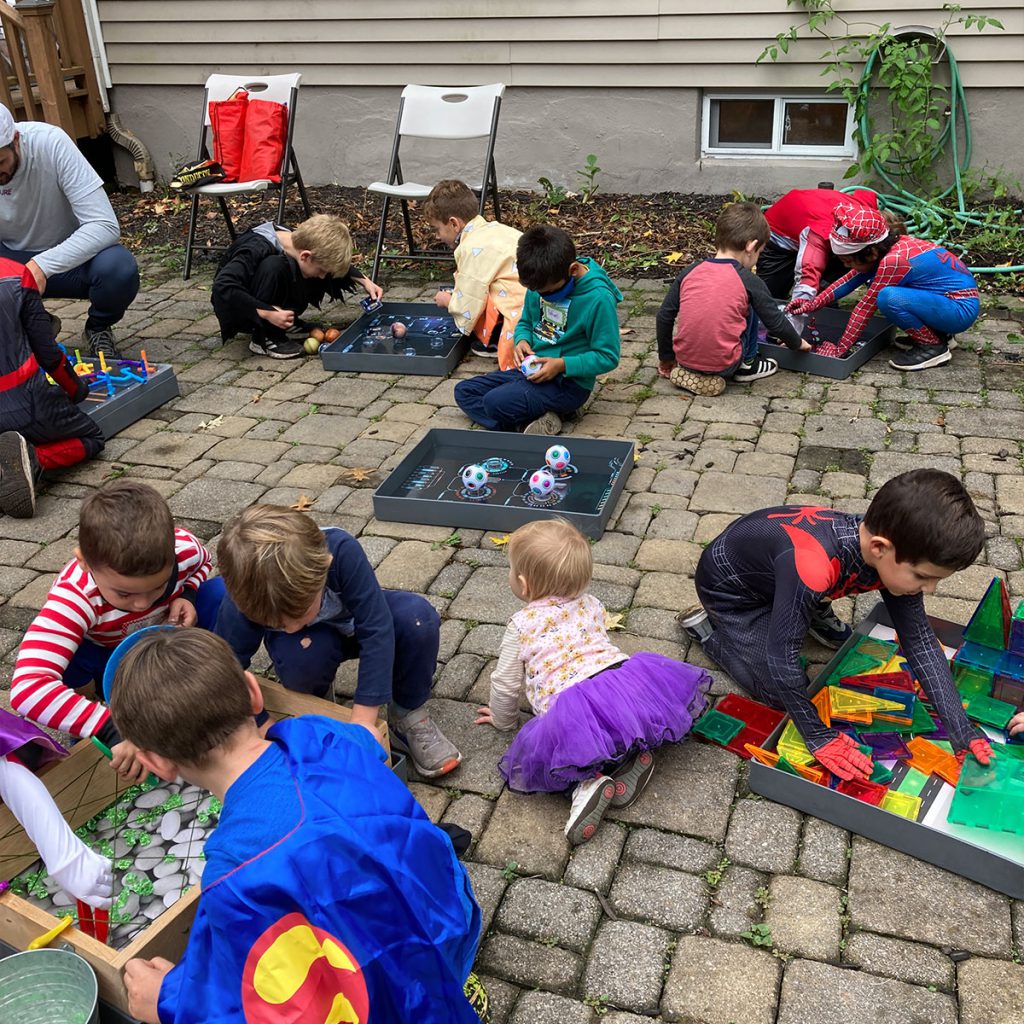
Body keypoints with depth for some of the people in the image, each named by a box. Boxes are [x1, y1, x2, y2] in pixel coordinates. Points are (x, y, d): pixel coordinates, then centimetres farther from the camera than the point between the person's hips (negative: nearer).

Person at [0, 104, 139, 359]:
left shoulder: (51, 143, -25)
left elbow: (105, 225, -31)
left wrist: (44, 265, -41)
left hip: (70, 257, -2)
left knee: (119, 268, -35)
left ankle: (98, 329, -1)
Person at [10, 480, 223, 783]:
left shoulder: (183, 547, -32)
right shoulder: (75, 598, -44)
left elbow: (201, 562, -2)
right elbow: (28, 688, -57)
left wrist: (188, 594, -25)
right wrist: (112, 731, -65)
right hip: (102, 653, -3)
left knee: (221, 593, -22)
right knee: (67, 661, -37)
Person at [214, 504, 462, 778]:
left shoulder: (341, 550, -40)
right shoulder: (245, 600, -35)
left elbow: (377, 630, -37)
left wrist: (363, 720, -37)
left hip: (355, 618, 0)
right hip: (312, 639, 0)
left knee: (418, 618, -31)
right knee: (304, 654, -37)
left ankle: (409, 717, -7)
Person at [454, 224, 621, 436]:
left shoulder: (598, 298, -20)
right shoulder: (541, 283, -1)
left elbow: (608, 357, -14)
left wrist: (562, 365, -23)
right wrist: (522, 340, -7)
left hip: (570, 381, -9)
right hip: (534, 370, 9)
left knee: (496, 402, -30)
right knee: (464, 391, -1)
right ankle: (533, 424, -14)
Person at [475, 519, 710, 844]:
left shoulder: (521, 626, 12)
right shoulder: (591, 605, 25)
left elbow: (506, 684, 20)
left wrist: (503, 719, 40)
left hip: (572, 707, -4)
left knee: (530, 758, 10)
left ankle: (589, 781, -13)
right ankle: (631, 755, 9)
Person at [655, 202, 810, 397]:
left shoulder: (690, 271, 1)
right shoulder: (749, 282, -7)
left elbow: (664, 317, 5)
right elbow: (776, 323, 2)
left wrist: (666, 357, 18)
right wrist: (798, 343, 23)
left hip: (685, 359, 4)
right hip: (723, 365, -4)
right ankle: (747, 366, 20)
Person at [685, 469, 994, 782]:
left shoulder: (893, 555, -22)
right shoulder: (812, 566, -47)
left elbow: (920, 641, -12)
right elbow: (782, 658, -38)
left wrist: (960, 729, -16)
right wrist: (817, 737, -27)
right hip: (730, 589, -6)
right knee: (780, 693, -4)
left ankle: (815, 612, 28)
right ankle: (710, 631, 11)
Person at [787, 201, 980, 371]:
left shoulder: (892, 261, -25)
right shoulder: (887, 246, 0)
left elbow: (865, 307, -19)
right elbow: (850, 279, 8)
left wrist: (840, 349, -11)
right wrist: (814, 303, 3)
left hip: (962, 308, -9)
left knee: (888, 298, -29)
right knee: (876, 282, 10)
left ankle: (933, 346, -8)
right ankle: (936, 332, 15)